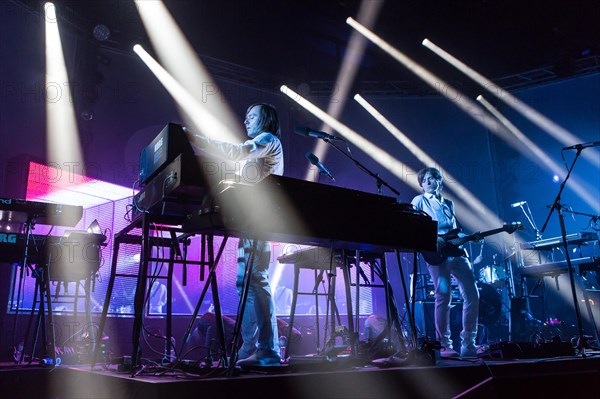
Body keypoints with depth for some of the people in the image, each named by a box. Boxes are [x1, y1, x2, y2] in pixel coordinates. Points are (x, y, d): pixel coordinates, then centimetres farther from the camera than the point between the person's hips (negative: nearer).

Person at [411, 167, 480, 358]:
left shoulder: (449, 203, 25)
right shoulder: (419, 201, 10)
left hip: (456, 251, 5)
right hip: (435, 253, -5)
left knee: (472, 294, -2)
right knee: (443, 296, -12)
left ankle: (468, 343, 7)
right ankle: (445, 346, -4)